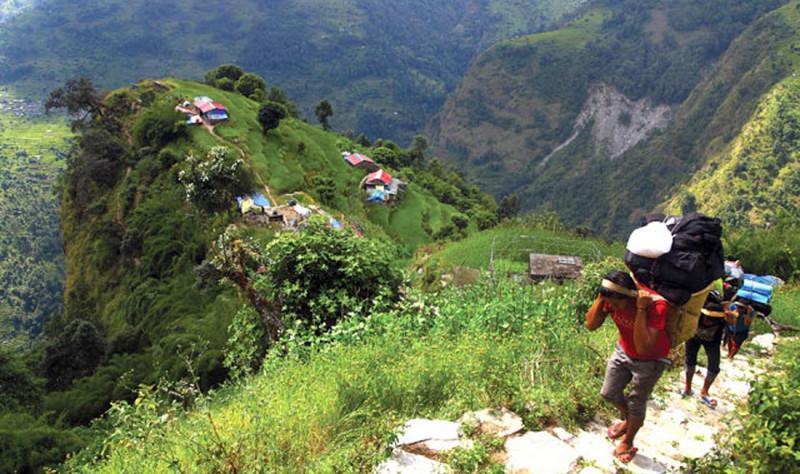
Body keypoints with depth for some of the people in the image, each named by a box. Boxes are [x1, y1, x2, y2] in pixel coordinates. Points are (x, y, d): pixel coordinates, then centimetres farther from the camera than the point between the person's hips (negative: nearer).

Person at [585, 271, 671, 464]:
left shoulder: (656, 305, -39)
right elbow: (591, 325, -20)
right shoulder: (613, 298, -22)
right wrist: (600, 297, -32)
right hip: (623, 351, 5)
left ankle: (628, 442, 36)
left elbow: (643, 348, -43)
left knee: (636, 404, 9)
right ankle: (628, 420, 48)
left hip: (650, 360, -5)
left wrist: (641, 310, -48)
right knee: (609, 393, 16)